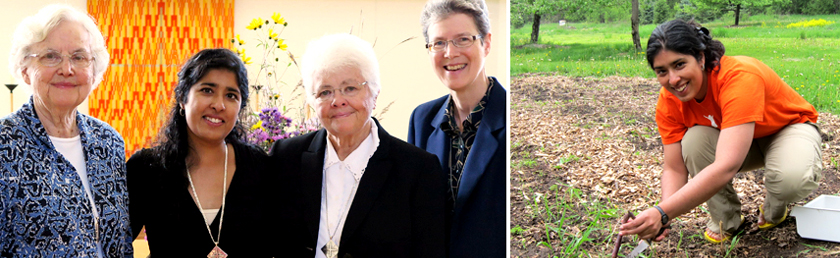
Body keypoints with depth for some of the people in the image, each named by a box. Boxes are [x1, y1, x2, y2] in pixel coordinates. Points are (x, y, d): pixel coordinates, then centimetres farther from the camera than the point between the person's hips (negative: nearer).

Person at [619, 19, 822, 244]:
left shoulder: (740, 78, -39)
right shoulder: (669, 101, -19)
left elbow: (726, 167, -48)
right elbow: (674, 169, -18)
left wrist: (663, 213, -55)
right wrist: (660, 214, -41)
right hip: (736, 140, 4)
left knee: (792, 179, -37)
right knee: (693, 140, -28)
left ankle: (773, 209, 1)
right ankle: (726, 220, -4)